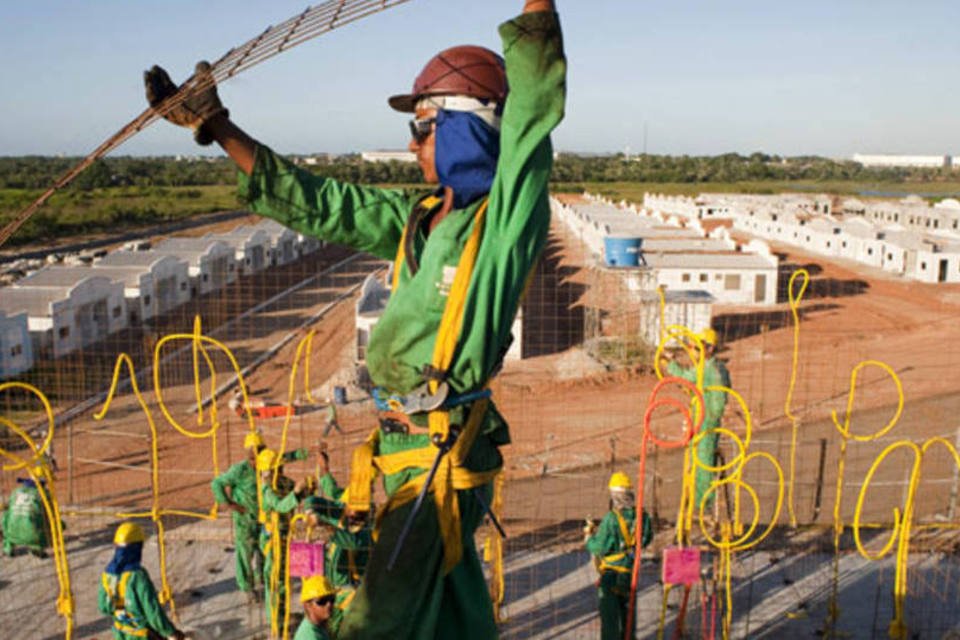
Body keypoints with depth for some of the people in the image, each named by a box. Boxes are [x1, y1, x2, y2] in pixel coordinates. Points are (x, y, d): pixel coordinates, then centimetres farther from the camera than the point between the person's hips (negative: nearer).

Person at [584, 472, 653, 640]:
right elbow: (647, 538, 10)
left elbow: (599, 548, -21)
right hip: (632, 570, 6)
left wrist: (588, 536, 0)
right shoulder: (641, 516, -5)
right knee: (628, 611, 23)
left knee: (609, 615, 3)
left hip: (612, 572, -6)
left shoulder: (611, 519, -23)